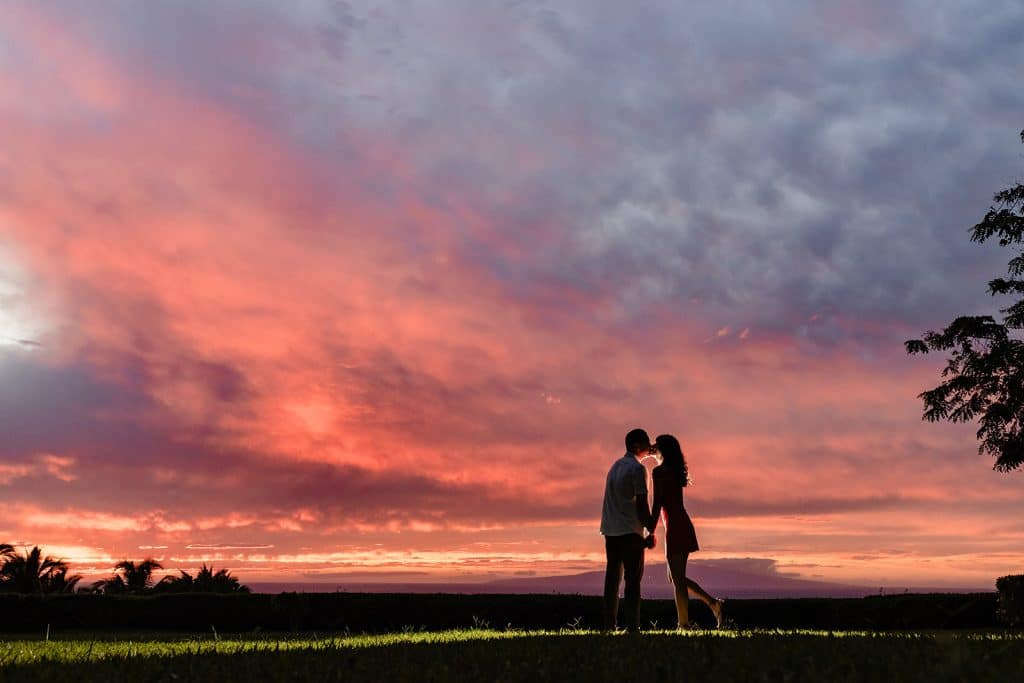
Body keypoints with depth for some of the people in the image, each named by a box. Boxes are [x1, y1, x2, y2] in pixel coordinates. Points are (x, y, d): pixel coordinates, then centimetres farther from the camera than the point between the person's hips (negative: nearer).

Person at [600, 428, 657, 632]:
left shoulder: (616, 465, 16)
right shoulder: (637, 469, -9)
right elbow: (641, 504, -12)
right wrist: (651, 532, -6)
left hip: (610, 530, 8)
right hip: (630, 531, -8)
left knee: (612, 577, 8)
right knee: (633, 579, -5)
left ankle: (609, 625, 8)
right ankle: (632, 626, -9)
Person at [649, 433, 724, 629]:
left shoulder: (659, 471, -10)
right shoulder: (676, 470, 15)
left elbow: (657, 504, -14)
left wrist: (651, 533, -13)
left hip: (675, 528, -9)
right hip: (684, 525, 9)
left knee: (677, 579, -4)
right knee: (675, 577, 16)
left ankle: (684, 625, -2)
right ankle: (712, 602, 9)